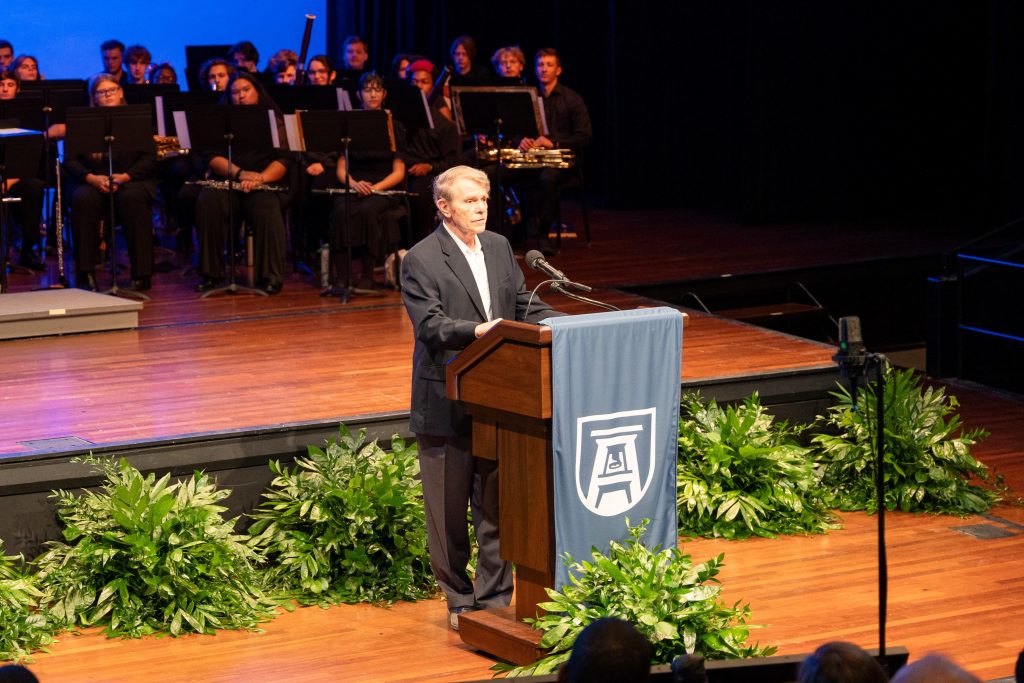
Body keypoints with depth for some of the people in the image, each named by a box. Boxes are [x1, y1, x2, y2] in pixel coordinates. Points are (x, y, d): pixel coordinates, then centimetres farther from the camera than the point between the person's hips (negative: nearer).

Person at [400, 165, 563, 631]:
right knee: (449, 510, 5)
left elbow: (524, 306, 13)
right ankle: (459, 601, 18)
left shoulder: (499, 247, 10)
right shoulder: (421, 260, -10)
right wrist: (478, 331, -33)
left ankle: (494, 601, 18)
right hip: (445, 408, -5)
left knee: (497, 506, 9)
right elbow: (430, 325, -18)